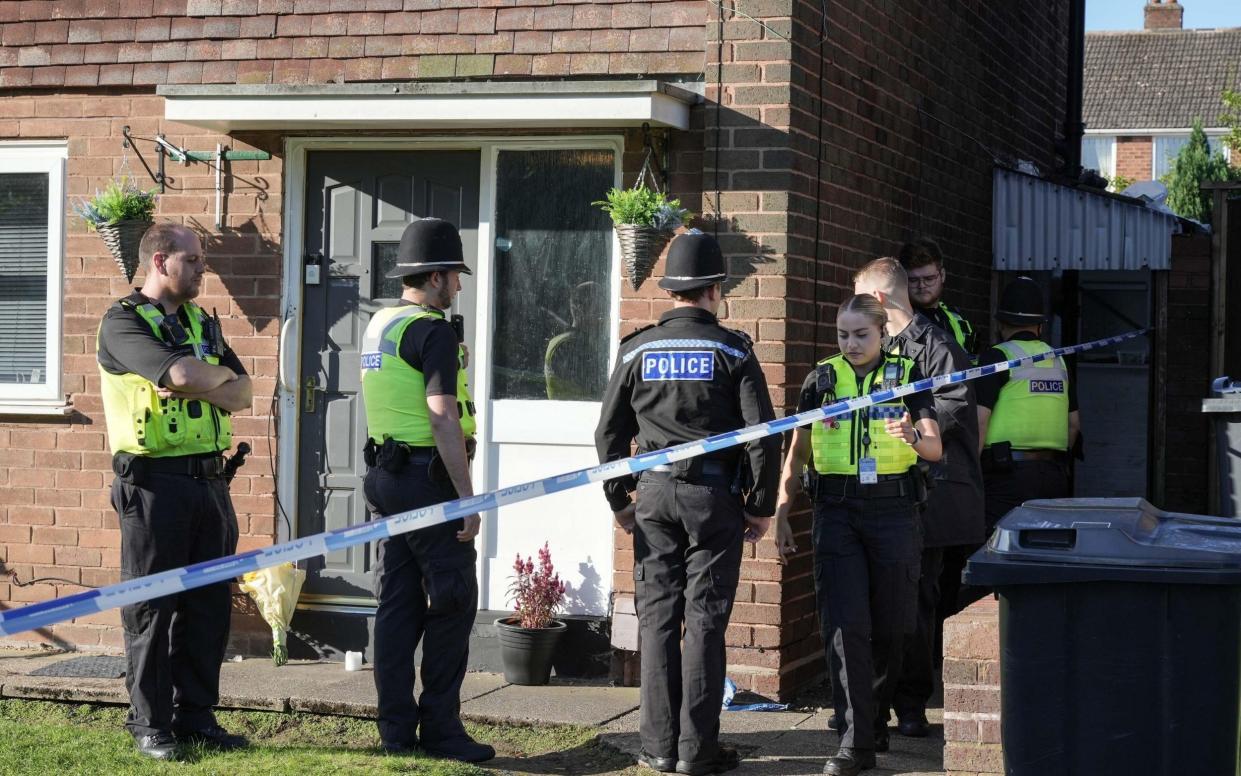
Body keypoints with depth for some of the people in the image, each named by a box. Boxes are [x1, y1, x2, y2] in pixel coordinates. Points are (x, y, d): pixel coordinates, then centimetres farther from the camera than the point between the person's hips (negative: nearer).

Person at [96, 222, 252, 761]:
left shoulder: (204, 324, 17)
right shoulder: (123, 322, -6)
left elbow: (241, 394, 9)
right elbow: (181, 375, -21)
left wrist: (198, 384, -10)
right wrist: (219, 374, -1)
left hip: (209, 480, 7)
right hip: (153, 481, -7)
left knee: (209, 604, 8)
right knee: (151, 608, 0)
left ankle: (196, 715, 18)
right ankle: (150, 726, 7)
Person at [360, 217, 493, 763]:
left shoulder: (379, 325, 14)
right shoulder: (433, 331, -14)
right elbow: (443, 420, -20)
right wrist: (467, 498, -18)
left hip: (386, 474, 9)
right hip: (428, 478, -9)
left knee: (398, 604, 9)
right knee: (452, 602, -2)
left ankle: (397, 729, 12)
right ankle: (440, 727, 1)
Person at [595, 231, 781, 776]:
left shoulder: (638, 350, 5)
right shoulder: (731, 351, -2)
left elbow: (609, 433, 7)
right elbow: (763, 434, -5)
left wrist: (619, 500, 16)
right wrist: (761, 506, 3)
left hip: (654, 492, 2)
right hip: (714, 495, -2)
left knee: (658, 619, 7)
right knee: (705, 621, 1)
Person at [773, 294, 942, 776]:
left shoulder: (907, 375, 3)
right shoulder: (821, 380, 6)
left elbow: (935, 447, -5)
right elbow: (797, 455, 12)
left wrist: (912, 437, -28)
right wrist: (781, 515, 5)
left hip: (893, 509, 0)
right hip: (836, 512, 0)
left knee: (892, 624, 6)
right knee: (845, 626, -7)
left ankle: (872, 706, 34)